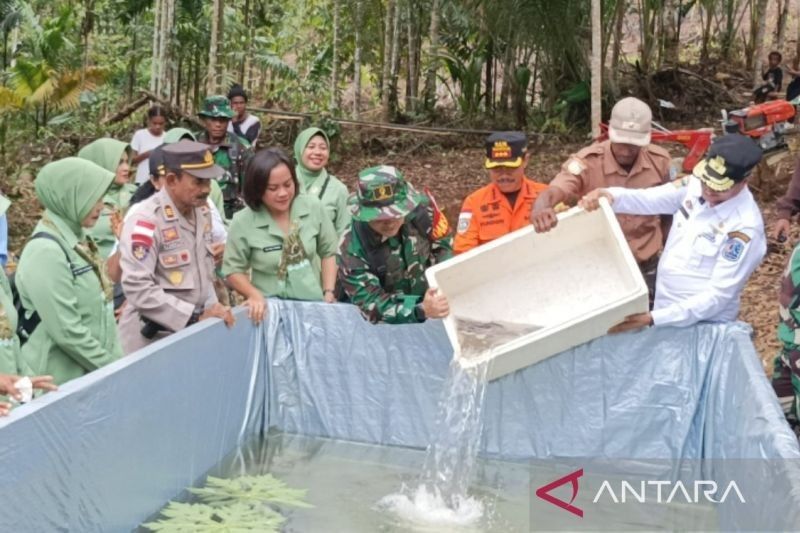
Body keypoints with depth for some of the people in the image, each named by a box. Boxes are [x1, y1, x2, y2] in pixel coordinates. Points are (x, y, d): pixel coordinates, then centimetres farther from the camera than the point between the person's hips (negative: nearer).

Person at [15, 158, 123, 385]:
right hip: (62, 381, -8)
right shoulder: (46, 252, -19)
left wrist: (117, 360, 8)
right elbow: (67, 331, -22)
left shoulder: (77, 239, 8)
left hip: (93, 373, 8)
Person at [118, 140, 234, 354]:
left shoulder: (202, 211, 5)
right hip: (152, 339, -7)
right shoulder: (145, 221, -19)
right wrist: (196, 317, -21)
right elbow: (138, 288, -24)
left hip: (192, 332, 7)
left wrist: (211, 310, 1)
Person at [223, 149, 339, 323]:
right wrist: (254, 294, -17)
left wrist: (328, 294, 1)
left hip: (314, 305, 2)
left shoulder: (313, 207, -2)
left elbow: (328, 252, 9)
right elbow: (233, 270, 0)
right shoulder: (243, 222, -10)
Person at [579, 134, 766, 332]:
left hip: (704, 327, -6)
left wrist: (653, 319, -32)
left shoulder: (744, 228, -25)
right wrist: (610, 195, -33)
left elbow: (718, 296, -25)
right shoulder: (695, 185, -6)